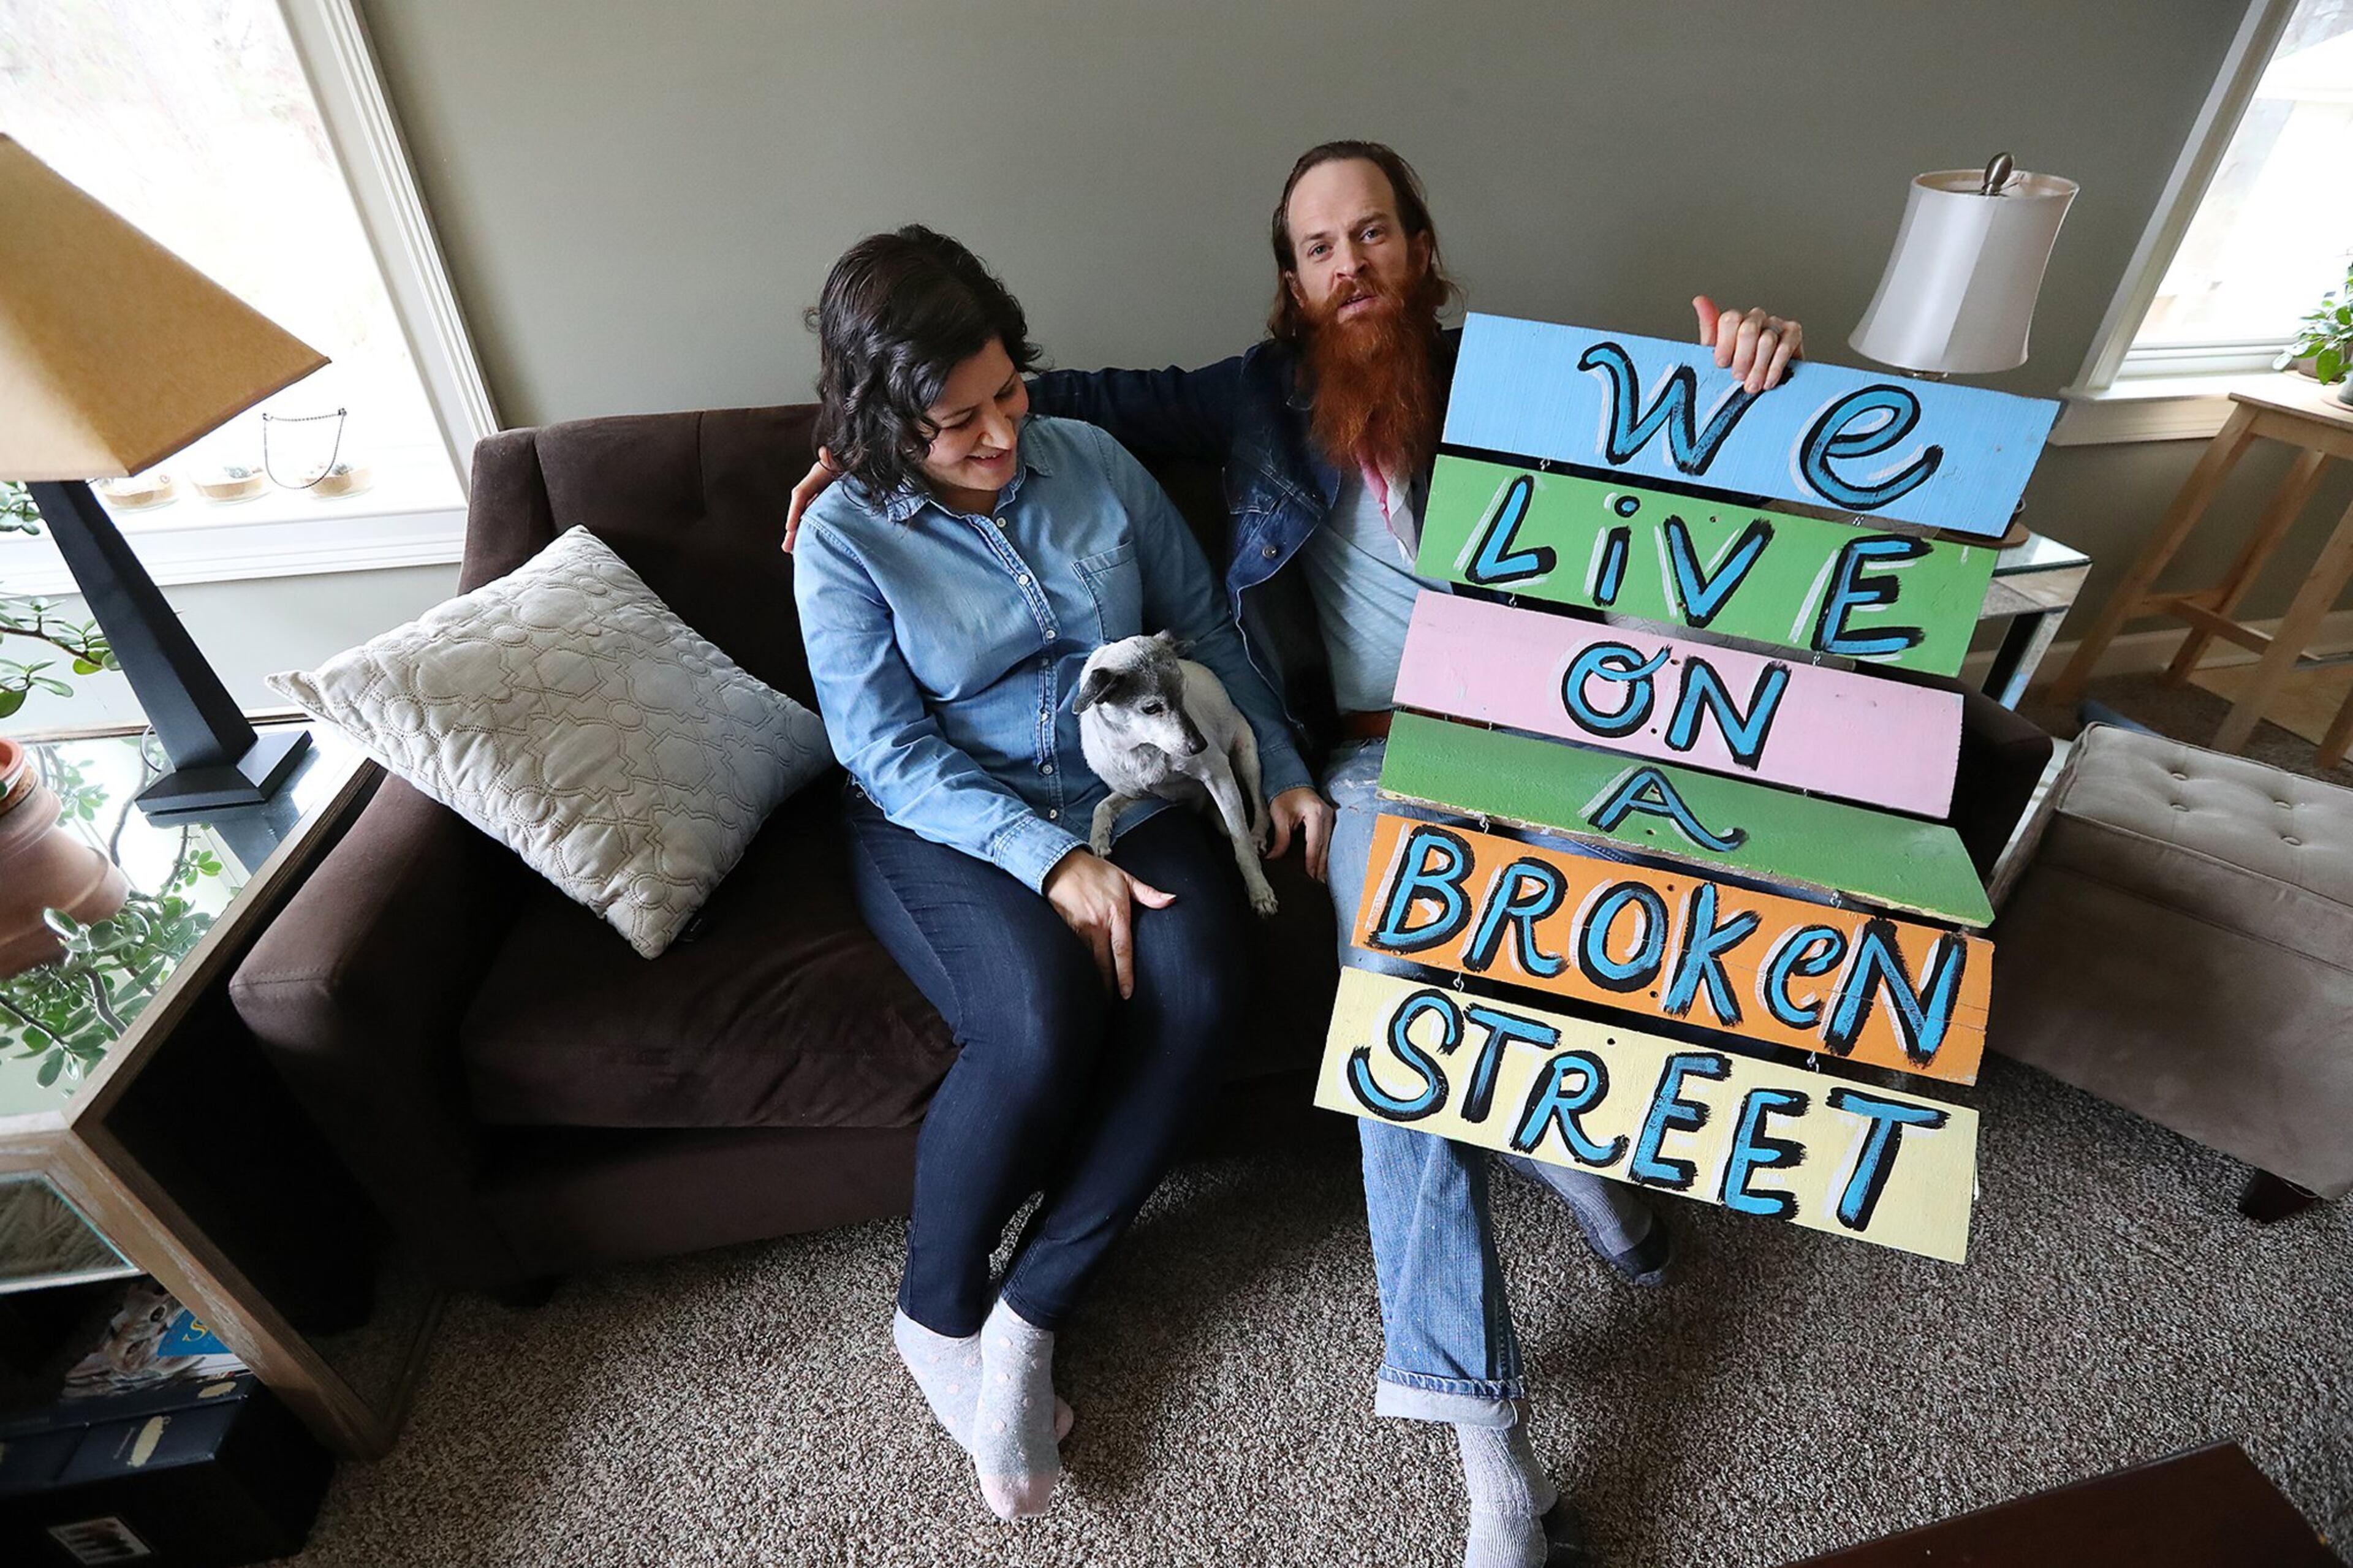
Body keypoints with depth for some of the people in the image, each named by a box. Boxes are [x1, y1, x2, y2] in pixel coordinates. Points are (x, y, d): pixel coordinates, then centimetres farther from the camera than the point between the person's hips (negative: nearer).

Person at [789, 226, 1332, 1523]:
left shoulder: (1095, 465, 3)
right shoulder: (844, 539, -6)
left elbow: (1205, 627, 8)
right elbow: (893, 758, -12)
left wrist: (1280, 768, -2)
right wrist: (1051, 859, -23)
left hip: (1129, 794, 4)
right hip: (945, 827, -3)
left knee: (1196, 995, -26)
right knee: (1039, 1020, -31)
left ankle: (1030, 1314, -6)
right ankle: (936, 1314, 1)